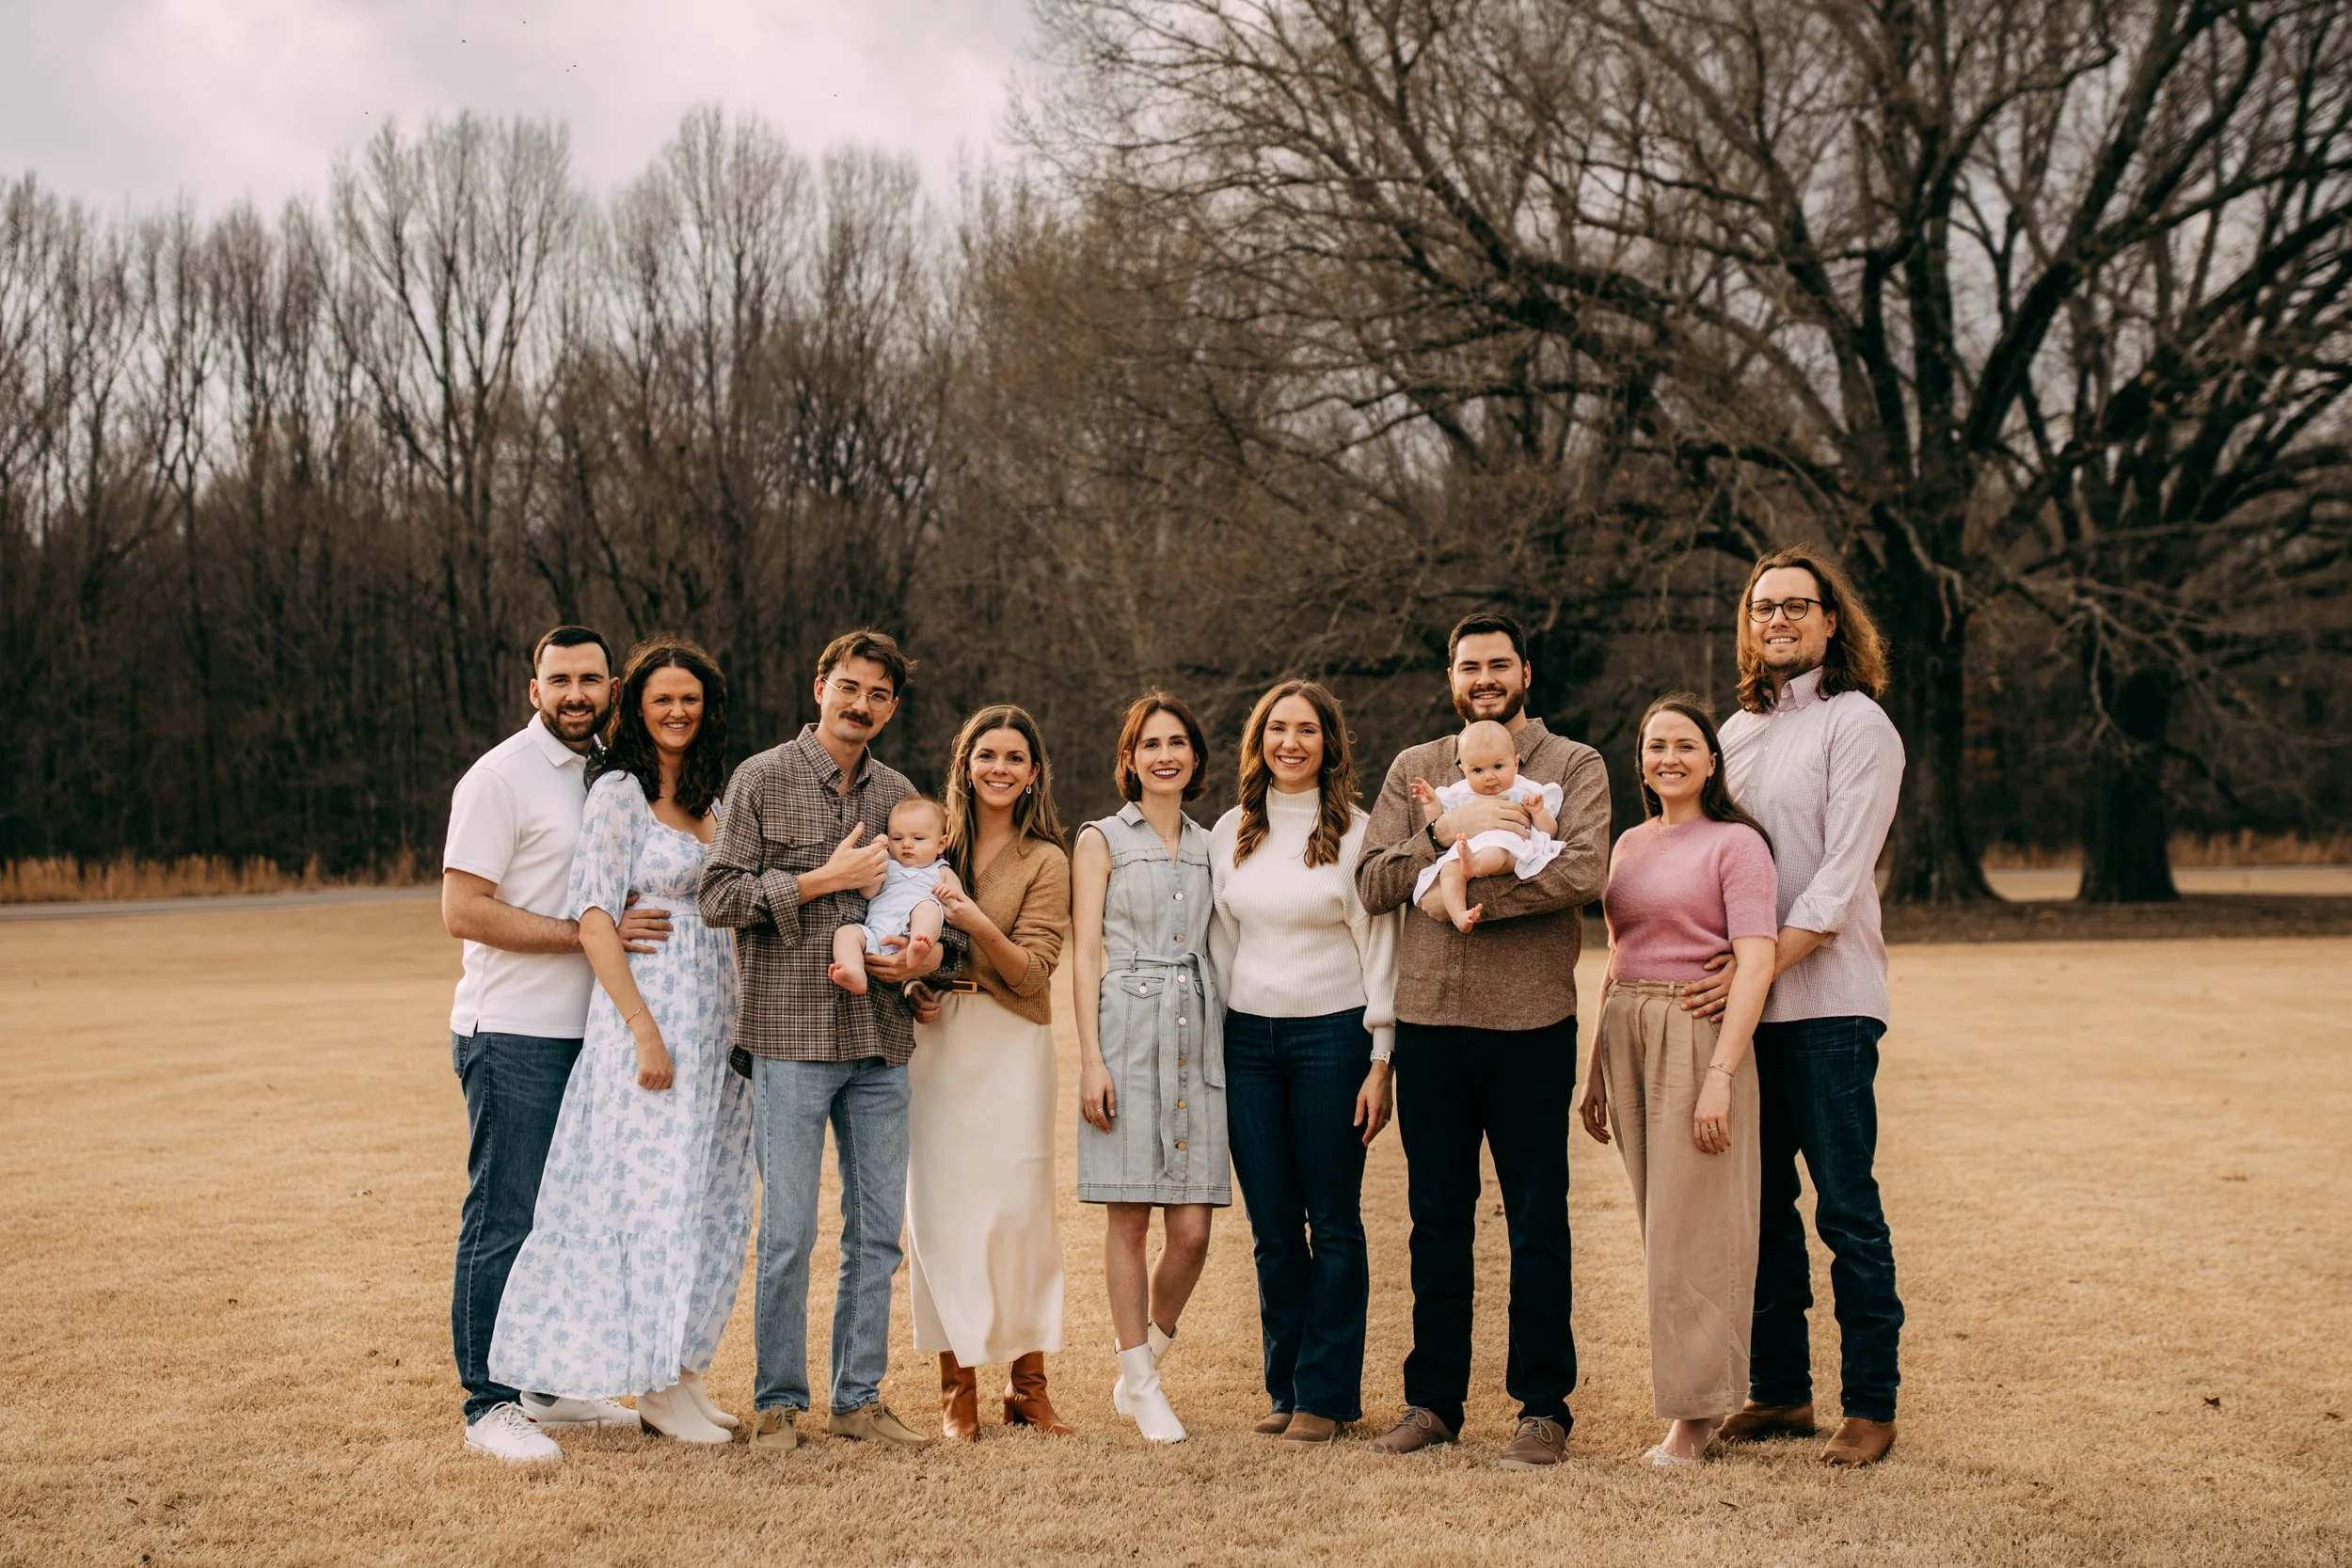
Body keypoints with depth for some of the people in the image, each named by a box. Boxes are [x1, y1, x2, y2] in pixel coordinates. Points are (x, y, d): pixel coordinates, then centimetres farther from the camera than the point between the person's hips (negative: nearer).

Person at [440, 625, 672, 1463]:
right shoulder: (500, 778, -10)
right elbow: (464, 912, -16)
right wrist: (589, 933, -20)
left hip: (589, 1031, 8)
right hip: (514, 1033, -8)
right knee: (505, 1220, -2)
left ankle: (553, 1382, 25)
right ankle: (490, 1404, 6)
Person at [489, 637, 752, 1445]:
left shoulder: (710, 804, 14)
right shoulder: (618, 792, -7)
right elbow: (595, 919, -14)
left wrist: (739, 1026, 12)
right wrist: (645, 1032, -20)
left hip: (716, 1020, 8)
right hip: (648, 1009, -7)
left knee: (709, 1193, 10)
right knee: (656, 1191, -4)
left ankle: (682, 1371, 20)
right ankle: (655, 1386, 6)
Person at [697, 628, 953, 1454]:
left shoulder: (899, 794, 13)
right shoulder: (762, 779, 0)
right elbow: (718, 895, -6)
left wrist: (932, 955, -3)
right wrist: (824, 880, -12)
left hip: (882, 1043, 5)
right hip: (790, 1036, -4)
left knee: (877, 1229, 8)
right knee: (789, 1231, -1)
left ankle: (859, 1397, 19)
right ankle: (777, 1402, 12)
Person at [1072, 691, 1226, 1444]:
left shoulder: (1209, 847, 17)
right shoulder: (1100, 841, 5)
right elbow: (1086, 955, 0)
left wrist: (1232, 1043, 10)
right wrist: (1091, 1058, -9)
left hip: (1196, 1038, 4)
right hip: (1126, 1036, -3)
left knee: (1192, 1230, -2)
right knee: (1129, 1218, -2)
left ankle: (1143, 1364, 20)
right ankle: (1140, 1385, 11)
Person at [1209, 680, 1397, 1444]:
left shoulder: (1356, 832, -2)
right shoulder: (1229, 834, 10)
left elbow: (1379, 946, -2)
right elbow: (1219, 945, 15)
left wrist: (1380, 1062, -7)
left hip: (1331, 1036, -3)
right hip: (1248, 1040, 3)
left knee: (1332, 1224, 1)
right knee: (1272, 1230, 7)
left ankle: (1327, 1394, 10)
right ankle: (1284, 1388, 18)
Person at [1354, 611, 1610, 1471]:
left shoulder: (1574, 766, 4)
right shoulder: (1413, 770, 13)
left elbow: (1583, 872, -14)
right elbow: (1372, 883, 2)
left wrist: (1470, 897, -13)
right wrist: (1447, 831, -12)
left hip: (1531, 1024, -3)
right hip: (1429, 1021, 3)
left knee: (1537, 1225, 2)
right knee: (1436, 1223, 11)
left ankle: (1543, 1408, 12)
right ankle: (1433, 1400, 21)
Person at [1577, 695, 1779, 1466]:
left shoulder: (1735, 843, -6)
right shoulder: (1630, 845, 14)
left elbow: (1756, 964, -13)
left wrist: (1720, 1074, -21)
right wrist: (1597, 1071, 17)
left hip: (1699, 1034, -6)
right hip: (1629, 1034, 6)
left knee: (1694, 1224, -2)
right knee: (1656, 1221, 10)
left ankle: (1697, 1407, 6)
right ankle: (1677, 1369, 22)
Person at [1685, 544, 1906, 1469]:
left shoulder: (1857, 724, -4)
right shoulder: (1736, 731, 16)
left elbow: (1840, 879, -12)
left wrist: (1761, 965, -19)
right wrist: (1717, 970, 5)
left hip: (1826, 1001, -6)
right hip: (1740, 1002, 6)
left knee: (1847, 1206, -2)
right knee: (1759, 1203, 10)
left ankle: (1871, 1405, 6)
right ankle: (1779, 1391, 20)